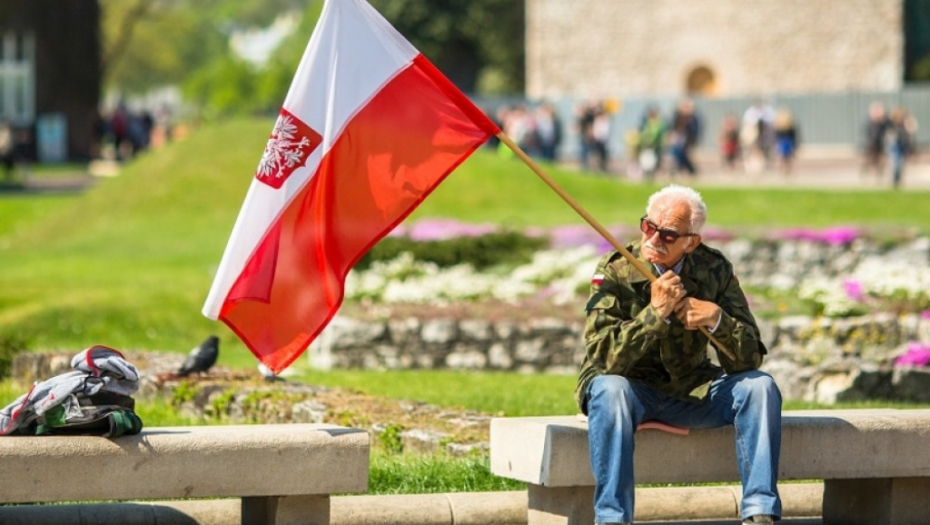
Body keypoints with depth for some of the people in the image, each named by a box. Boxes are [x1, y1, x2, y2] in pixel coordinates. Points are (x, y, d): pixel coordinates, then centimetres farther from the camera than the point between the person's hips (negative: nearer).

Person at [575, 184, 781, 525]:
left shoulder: (715, 271, -5)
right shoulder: (616, 272, -14)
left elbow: (750, 359, -9)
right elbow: (603, 358, -24)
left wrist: (717, 318, -28)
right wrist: (655, 314, -31)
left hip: (690, 391, 3)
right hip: (631, 386, -3)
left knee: (759, 386, -18)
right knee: (610, 389, -36)